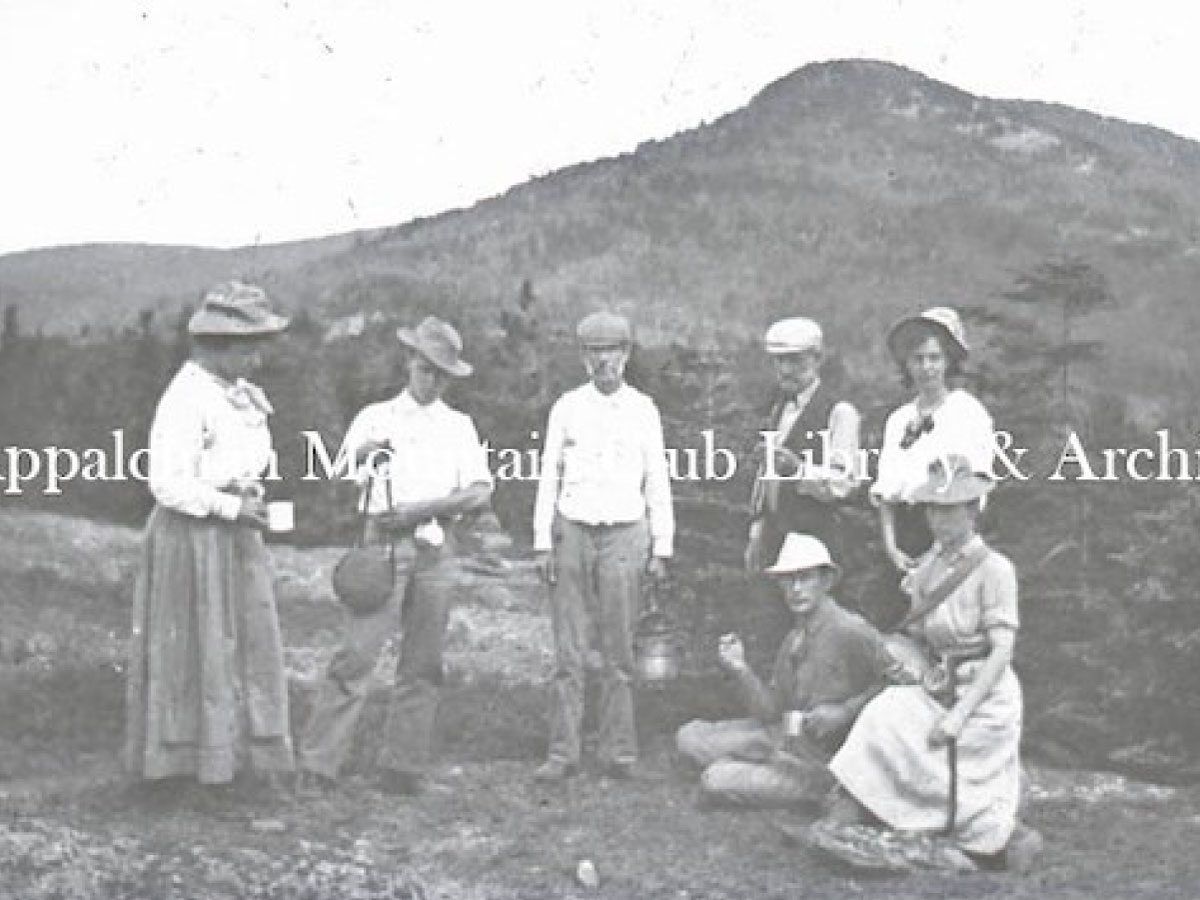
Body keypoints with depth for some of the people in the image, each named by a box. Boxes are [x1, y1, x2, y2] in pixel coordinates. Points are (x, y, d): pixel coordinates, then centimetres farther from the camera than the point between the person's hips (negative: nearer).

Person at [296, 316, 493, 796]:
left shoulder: (459, 426, 15)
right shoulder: (376, 417, 12)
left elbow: (480, 492, 2)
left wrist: (418, 509, -10)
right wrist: (363, 452, -26)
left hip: (436, 549, 2)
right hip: (385, 543, -2)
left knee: (422, 662, 2)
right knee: (356, 653, -11)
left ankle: (404, 765, 9)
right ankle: (318, 763, -9)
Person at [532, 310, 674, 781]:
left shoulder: (643, 410, 7)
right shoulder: (566, 407, 8)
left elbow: (658, 483, 9)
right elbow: (548, 477, 9)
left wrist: (661, 547, 4)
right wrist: (542, 543, 3)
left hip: (624, 535, 0)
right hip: (572, 531, 0)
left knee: (619, 652, 0)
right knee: (568, 650, -1)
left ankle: (619, 751, 7)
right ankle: (562, 752, 2)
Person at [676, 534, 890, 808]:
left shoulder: (850, 631, -17)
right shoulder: (794, 639, 8)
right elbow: (771, 711, 7)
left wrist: (844, 712, -23)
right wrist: (741, 670, -7)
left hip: (819, 761, -8)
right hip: (780, 735, 8)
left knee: (715, 781, -16)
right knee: (689, 737, 5)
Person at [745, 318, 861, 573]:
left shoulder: (839, 412, -6)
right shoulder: (779, 408, 17)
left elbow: (844, 482, -12)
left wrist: (799, 469, -28)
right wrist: (757, 534, 17)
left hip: (814, 538, -6)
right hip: (774, 535, 6)